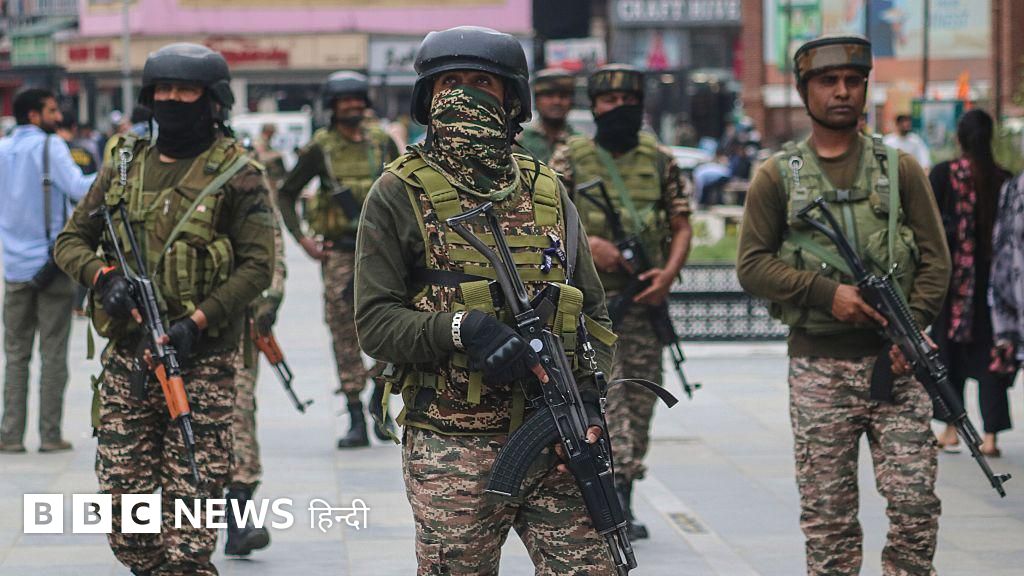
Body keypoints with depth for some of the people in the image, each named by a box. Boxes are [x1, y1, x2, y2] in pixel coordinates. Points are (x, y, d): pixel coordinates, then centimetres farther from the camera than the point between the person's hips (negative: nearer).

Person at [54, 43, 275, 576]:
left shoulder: (236, 174, -2)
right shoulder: (126, 167, 12)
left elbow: (257, 266, -7)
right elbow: (71, 239, 15)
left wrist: (196, 323, -17)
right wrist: (103, 275, -7)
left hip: (201, 364, -5)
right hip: (126, 358, 5)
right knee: (127, 526, 5)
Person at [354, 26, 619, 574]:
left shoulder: (546, 192, 12)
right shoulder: (400, 194, 0)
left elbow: (592, 313, 15)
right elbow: (374, 322, -5)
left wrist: (588, 389, -3)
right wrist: (462, 328, -22)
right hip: (452, 454, -3)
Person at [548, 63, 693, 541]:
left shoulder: (659, 160, 8)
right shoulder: (570, 159, 0)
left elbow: (681, 225, 9)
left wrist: (668, 273, -8)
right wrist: (587, 243, -19)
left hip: (643, 296, 3)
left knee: (641, 394, 5)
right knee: (604, 389, -13)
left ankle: (620, 501, 15)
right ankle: (616, 495, -17)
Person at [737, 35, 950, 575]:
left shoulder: (900, 169, 8)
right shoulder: (779, 176, 5)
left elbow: (935, 258, 6)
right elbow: (751, 264, 0)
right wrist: (826, 293, -12)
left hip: (894, 363, 1)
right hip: (818, 366, -1)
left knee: (916, 505, -5)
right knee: (826, 515, 2)